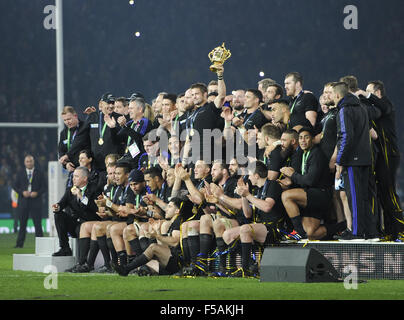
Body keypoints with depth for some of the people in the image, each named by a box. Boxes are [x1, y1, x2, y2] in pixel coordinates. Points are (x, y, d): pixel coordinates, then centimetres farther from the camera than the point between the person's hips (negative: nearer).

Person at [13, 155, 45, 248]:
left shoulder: (39, 173, 8)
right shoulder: (20, 174, 11)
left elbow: (44, 187, 5)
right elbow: (15, 186, 7)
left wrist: (37, 193, -13)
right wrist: (22, 192, -10)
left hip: (36, 201, -1)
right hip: (23, 202, 1)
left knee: (38, 224, -4)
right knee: (22, 224, 5)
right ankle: (19, 244, 9)